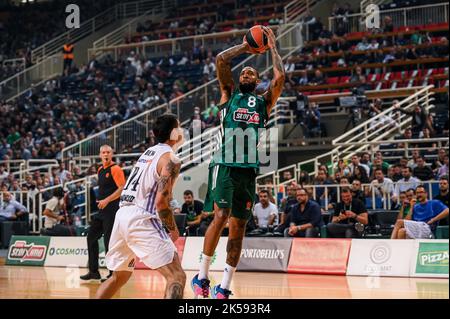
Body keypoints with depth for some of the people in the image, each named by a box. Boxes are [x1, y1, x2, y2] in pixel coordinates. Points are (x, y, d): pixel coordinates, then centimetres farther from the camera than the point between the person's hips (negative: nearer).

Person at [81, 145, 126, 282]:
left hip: (112, 210, -9)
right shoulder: (100, 170, 16)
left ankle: (114, 274, 0)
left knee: (109, 240, -7)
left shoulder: (115, 169, -10)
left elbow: (122, 188, -18)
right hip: (101, 209, 9)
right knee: (91, 237, 11)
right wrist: (100, 201, 17)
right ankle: (94, 271, 18)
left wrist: (107, 200, -22)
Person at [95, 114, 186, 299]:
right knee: (176, 276, -11)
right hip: (140, 219, -9)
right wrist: (173, 229, 0)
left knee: (119, 277, 26)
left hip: (122, 214, 9)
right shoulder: (170, 159, -6)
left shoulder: (148, 152, 21)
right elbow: (161, 202, -15)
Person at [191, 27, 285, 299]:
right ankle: (202, 276, -6)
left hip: (249, 169, 3)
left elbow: (280, 77, 2)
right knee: (221, 216, -19)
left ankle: (224, 287, 8)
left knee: (238, 227, 3)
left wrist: (273, 48, 11)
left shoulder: (264, 102, 17)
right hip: (225, 164, -3)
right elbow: (221, 60, 2)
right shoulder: (229, 94, 13)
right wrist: (245, 47, 12)